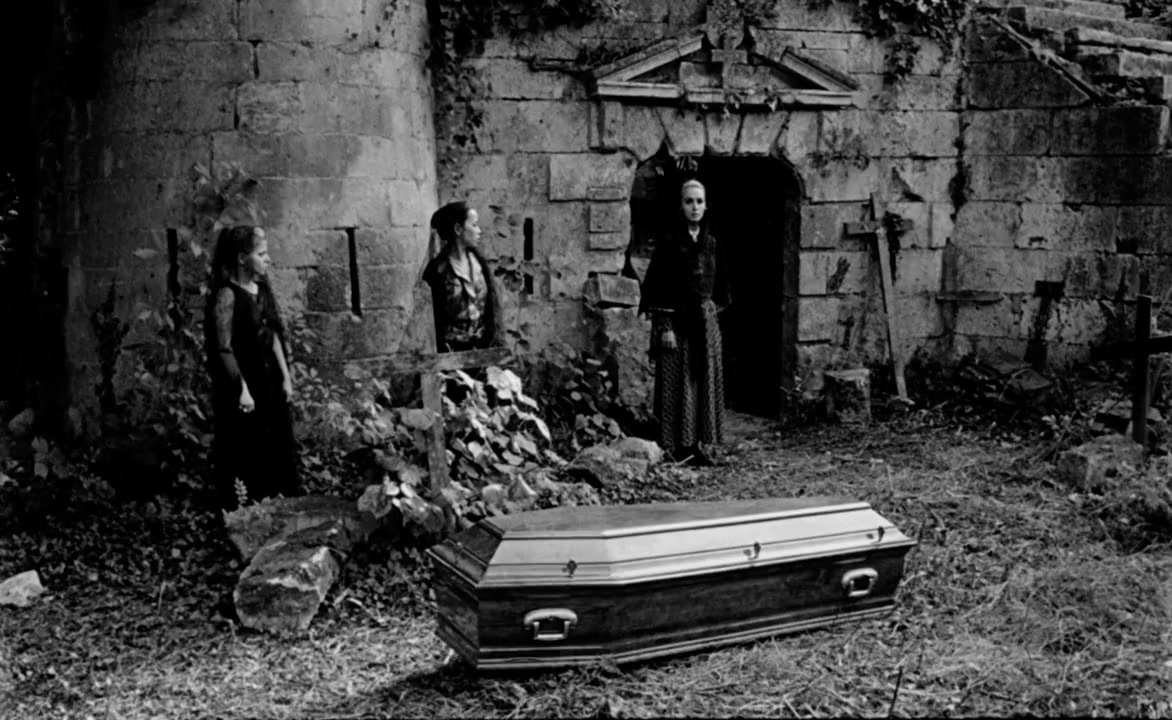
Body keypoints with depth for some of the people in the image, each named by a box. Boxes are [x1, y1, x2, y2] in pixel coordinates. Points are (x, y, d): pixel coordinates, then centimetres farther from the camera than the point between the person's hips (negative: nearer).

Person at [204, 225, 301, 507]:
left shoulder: (262, 289, 8)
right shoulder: (226, 296, -15)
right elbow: (223, 349, -18)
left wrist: (286, 377, 12)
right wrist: (242, 390, -19)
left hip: (269, 383, 8)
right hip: (242, 390, -8)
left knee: (282, 452, 14)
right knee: (244, 460, 0)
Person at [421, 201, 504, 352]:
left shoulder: (478, 261, 6)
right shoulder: (438, 268, -11)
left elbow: (492, 305, 8)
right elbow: (432, 318, -10)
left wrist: (496, 340, 1)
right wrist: (443, 351, -14)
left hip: (483, 346, 5)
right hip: (454, 348, -5)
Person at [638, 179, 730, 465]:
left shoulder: (711, 243, 10)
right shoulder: (669, 242, -5)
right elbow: (657, 285, -9)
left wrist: (713, 309, 8)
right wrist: (664, 326, -15)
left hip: (706, 322, 5)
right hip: (676, 320, -5)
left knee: (706, 382, 5)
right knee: (677, 383, -4)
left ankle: (702, 444, 11)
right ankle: (677, 446, 2)